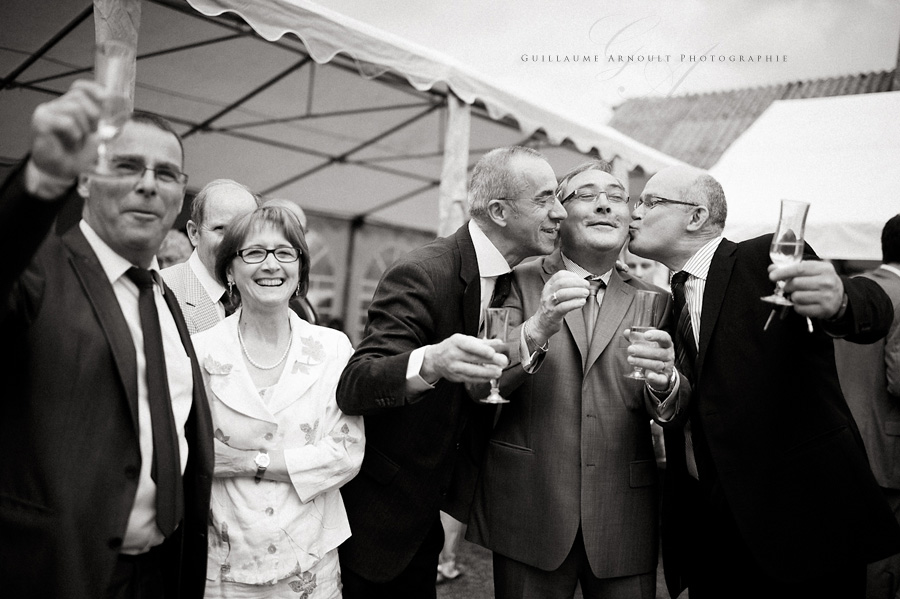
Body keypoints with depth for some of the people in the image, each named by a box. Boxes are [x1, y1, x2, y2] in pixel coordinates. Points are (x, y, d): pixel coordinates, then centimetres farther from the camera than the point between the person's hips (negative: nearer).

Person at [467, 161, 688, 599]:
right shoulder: (521, 281, 0)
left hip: (625, 519, 2)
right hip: (529, 511, -2)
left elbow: (677, 411, -1)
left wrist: (665, 382, -24)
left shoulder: (653, 300, 6)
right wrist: (538, 327, -27)